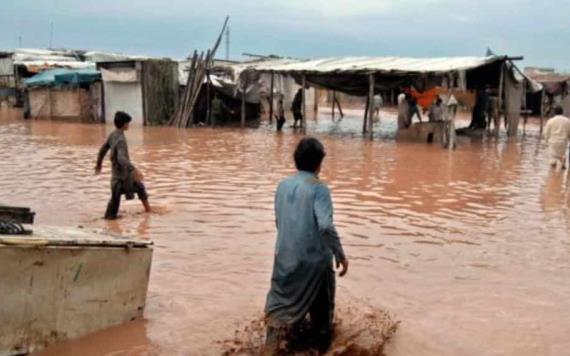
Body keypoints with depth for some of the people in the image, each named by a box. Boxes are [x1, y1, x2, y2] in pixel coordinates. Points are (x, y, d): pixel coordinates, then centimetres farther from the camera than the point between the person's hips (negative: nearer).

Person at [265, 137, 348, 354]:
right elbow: (326, 226, -24)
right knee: (321, 309, 17)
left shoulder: (283, 186, 3)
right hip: (314, 259, -4)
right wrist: (340, 255, -13)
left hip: (285, 258, 4)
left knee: (280, 305, 13)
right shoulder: (318, 188, -15)